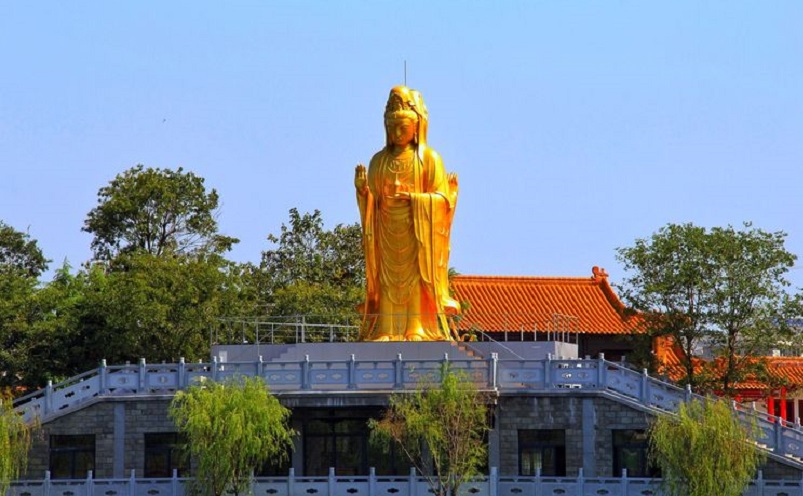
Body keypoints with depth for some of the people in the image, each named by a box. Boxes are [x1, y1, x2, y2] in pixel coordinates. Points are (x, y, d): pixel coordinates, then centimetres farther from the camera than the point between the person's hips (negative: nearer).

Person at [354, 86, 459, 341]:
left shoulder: (429, 158, 2)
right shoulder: (379, 161, 13)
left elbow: (442, 199, -4)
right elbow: (370, 200, 11)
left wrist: (413, 198, -17)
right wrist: (362, 189, -9)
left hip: (417, 233, -3)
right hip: (387, 232, 3)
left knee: (416, 277, -9)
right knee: (388, 278, -2)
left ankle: (418, 329, -10)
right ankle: (386, 330, -4)